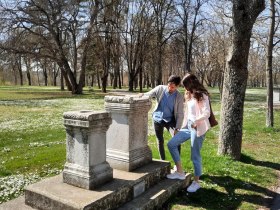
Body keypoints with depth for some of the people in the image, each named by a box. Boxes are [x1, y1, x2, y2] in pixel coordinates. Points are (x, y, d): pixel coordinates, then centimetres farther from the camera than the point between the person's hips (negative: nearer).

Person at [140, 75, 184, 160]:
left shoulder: (179, 97, -14)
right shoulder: (160, 89, -12)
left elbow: (180, 114, -13)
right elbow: (148, 95, -5)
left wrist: (177, 128, -21)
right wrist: (142, 95, -30)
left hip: (170, 120, -1)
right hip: (157, 119, 2)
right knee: (160, 141, 12)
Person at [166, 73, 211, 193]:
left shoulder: (202, 96, -10)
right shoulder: (189, 95, 14)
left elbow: (207, 114, -19)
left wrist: (196, 121, -32)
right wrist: (183, 126, 14)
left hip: (198, 128, -8)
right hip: (188, 126, 8)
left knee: (195, 156, 1)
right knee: (171, 144, 1)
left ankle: (196, 182, 18)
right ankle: (180, 172, 8)